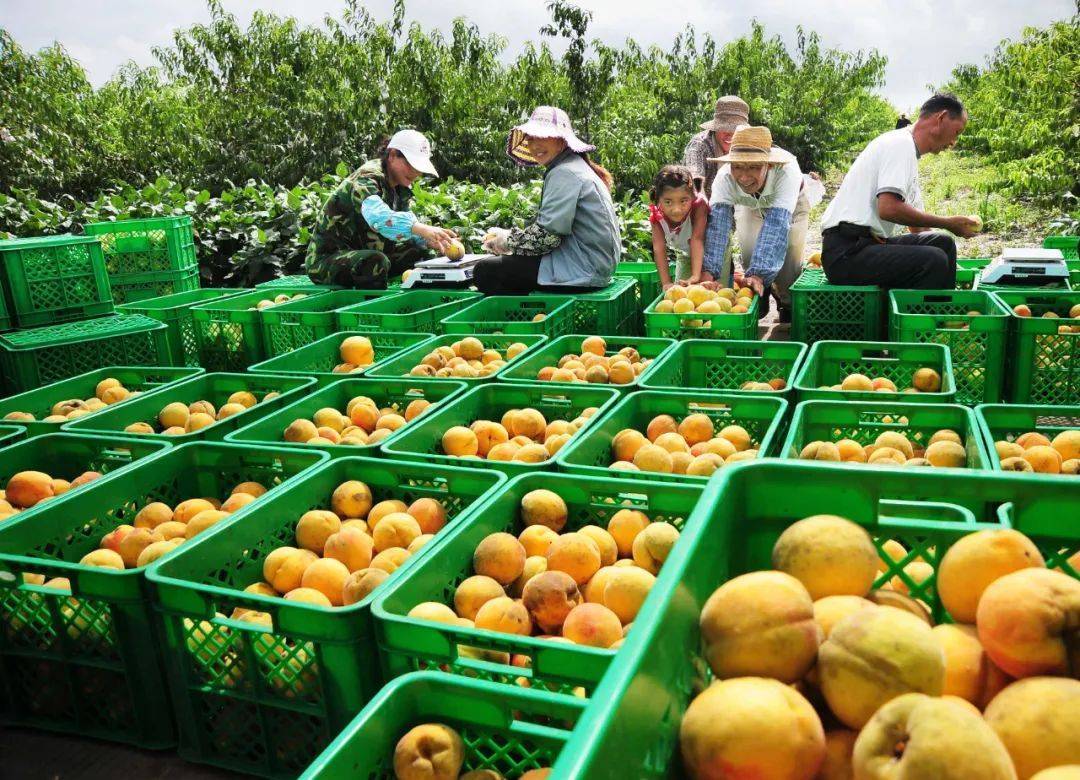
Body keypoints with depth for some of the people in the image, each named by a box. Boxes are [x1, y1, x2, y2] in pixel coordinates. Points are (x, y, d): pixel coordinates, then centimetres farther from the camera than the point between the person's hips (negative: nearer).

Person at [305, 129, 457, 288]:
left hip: (362, 254, 9)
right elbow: (378, 217, -42)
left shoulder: (401, 188, 5)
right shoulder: (366, 179, -22)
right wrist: (422, 229, -56)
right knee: (376, 261, -35)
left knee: (419, 253, 4)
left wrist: (429, 241, -20)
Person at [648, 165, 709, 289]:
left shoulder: (699, 205, -35)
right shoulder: (657, 215, -26)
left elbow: (697, 239, -42)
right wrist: (666, 283, -37)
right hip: (684, 256, 3)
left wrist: (696, 276, -50)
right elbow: (659, 249, -30)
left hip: (708, 254, -3)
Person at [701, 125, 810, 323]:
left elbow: (777, 223, -52)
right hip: (751, 208, 2)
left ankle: (788, 304, 14)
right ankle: (758, 299, 15)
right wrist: (708, 271, -60)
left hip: (791, 207, -1)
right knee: (750, 258, -15)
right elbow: (718, 223, -45)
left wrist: (759, 274, -62)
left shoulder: (786, 170, -44)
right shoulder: (725, 176, -37)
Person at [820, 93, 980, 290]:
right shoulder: (901, 144, -7)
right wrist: (948, 223, -12)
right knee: (934, 259, -24)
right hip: (846, 252, -10)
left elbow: (916, 224, 24)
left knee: (943, 243, 7)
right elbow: (888, 208, -22)